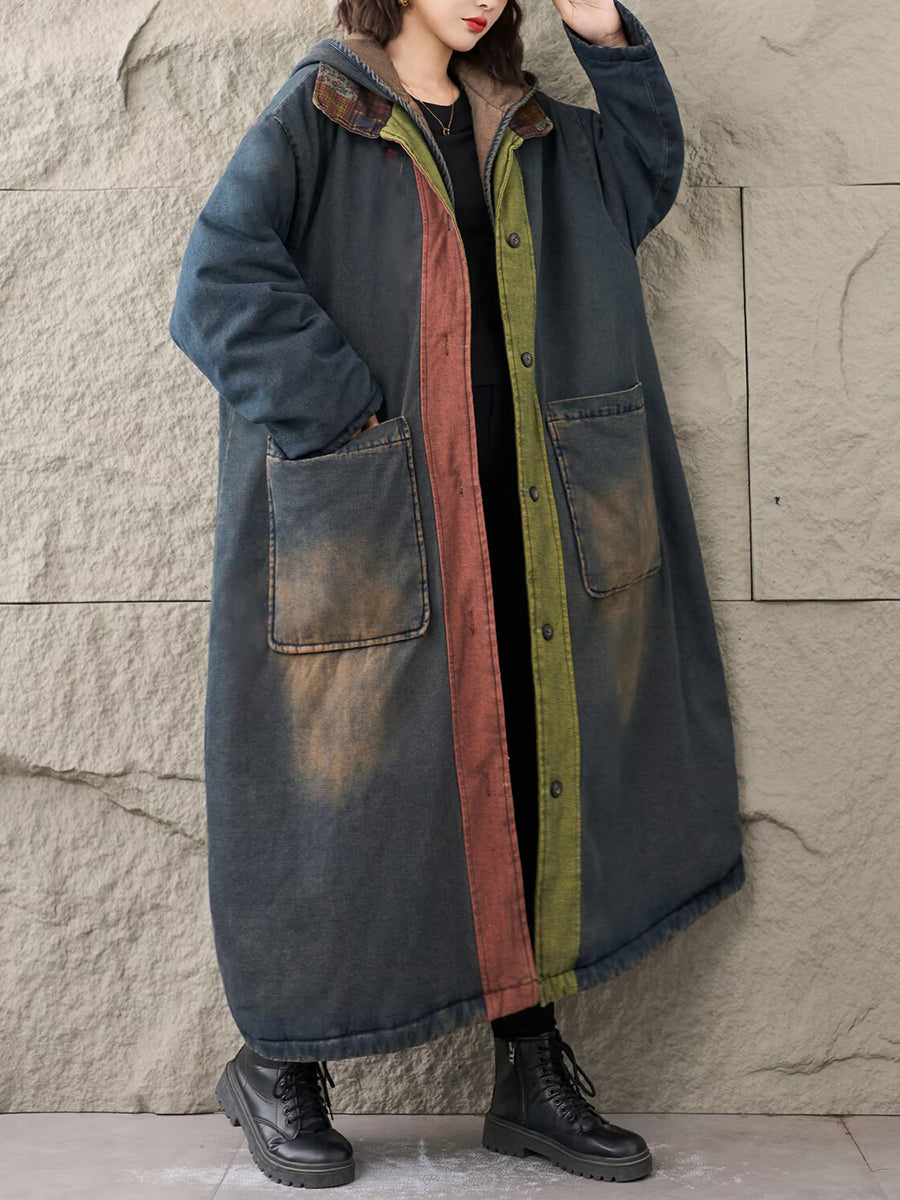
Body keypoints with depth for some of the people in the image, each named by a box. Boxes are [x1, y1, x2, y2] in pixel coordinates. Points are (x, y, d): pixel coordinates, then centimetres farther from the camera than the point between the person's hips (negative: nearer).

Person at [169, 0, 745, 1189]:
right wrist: (349, 416, -17)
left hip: (509, 507, 6)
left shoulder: (521, 127, 16)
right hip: (371, 519, -6)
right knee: (348, 779, -1)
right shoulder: (317, 113, -3)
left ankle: (533, 1071, 18)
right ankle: (275, 1063, 19)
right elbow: (221, 288, -13)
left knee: (526, 773, 6)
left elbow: (645, 175, 28)